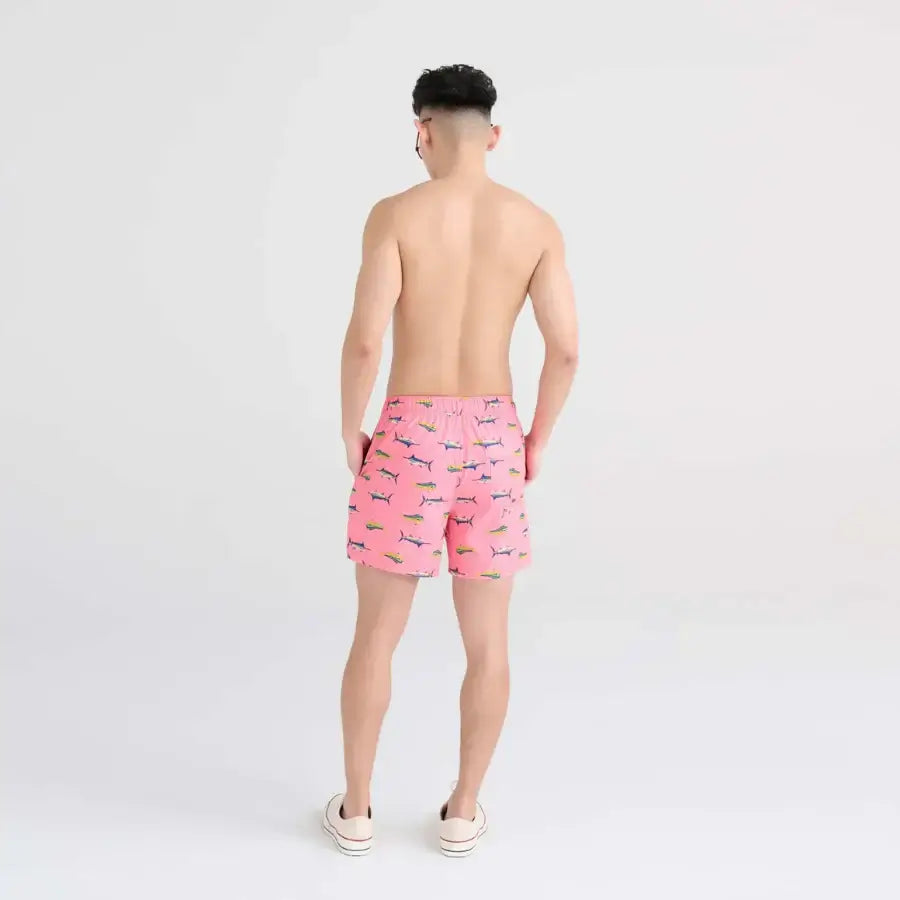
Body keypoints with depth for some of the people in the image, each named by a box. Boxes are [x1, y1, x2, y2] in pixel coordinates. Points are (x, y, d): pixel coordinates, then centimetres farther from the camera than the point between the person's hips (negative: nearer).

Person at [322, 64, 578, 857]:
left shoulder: (396, 213, -8)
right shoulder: (536, 222, 0)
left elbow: (364, 340, -16)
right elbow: (566, 348, -6)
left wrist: (350, 435, 0)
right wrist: (538, 439, 9)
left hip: (409, 440, -2)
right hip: (493, 442, 2)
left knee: (377, 633, 13)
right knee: (488, 640, 14)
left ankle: (356, 810, 24)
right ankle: (462, 813, 24)